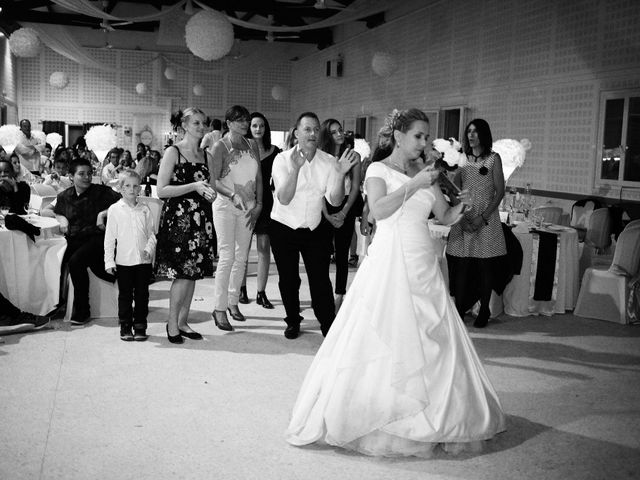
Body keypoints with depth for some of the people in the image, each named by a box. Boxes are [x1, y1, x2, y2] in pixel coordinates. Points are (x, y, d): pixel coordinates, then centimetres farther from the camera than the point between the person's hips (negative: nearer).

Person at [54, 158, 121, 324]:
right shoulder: (64, 196, 12)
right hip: (73, 240, 5)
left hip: (96, 237, -4)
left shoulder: (101, 192, 0)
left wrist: (103, 213, -14)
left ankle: (82, 312, -16)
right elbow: (57, 212, 32)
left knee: (75, 261, -29)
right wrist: (62, 219, 10)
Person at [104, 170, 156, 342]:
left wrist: (149, 249, -9)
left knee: (142, 294, 7)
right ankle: (125, 327, 16)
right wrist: (109, 261, -3)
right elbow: (109, 237, 1)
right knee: (125, 295, 7)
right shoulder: (114, 210, 0)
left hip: (143, 260, 2)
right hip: (123, 261, -1)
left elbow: (151, 234, 9)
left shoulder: (145, 210, 6)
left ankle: (140, 326, 16)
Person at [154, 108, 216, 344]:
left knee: (193, 272, 7)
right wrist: (194, 187, -16)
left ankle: (183, 321, 18)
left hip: (200, 219, 6)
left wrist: (210, 193, 0)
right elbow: (161, 190, -11)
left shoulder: (205, 155, 14)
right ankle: (172, 323, 6)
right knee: (183, 273, -8)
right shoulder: (173, 152, -5)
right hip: (178, 218, -6)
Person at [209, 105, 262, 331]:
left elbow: (259, 177, 11)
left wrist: (258, 204, 2)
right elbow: (214, 180, -11)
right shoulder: (220, 146, -5)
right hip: (226, 205, -5)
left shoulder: (252, 145, 10)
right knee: (227, 257, -10)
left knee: (241, 257, 8)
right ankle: (219, 308, -4)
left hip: (248, 208, 5)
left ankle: (233, 302, 21)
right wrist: (232, 195, -26)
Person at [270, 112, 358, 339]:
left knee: (320, 278, -3)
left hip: (315, 229, 1)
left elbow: (335, 200, -12)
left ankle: (328, 325, 10)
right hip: (284, 228, -1)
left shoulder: (328, 161, -5)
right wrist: (295, 168, -36)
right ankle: (293, 321, 30)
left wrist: (340, 174, -28)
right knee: (288, 279, 10)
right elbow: (284, 198, -23)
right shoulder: (283, 159, -12)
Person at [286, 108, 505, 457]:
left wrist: (461, 206, -7)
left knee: (432, 340, 5)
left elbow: (446, 217, 13)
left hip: (423, 266, 6)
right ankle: (357, 416, 10)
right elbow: (379, 209, -19)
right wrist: (413, 185, -18)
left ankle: (436, 416, 20)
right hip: (390, 264, -5)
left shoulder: (425, 174, 15)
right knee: (382, 341, -3)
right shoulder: (378, 170, -1)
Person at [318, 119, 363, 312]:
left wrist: (343, 213, -8)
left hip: (346, 208, 0)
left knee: (342, 253, 3)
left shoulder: (353, 155, 2)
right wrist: (327, 215, -11)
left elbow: (355, 188, -1)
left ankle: (339, 296, 9)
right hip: (325, 209, 0)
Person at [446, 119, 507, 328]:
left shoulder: (493, 158, 2)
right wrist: (462, 218, -8)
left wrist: (483, 217, -13)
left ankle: (484, 311, 11)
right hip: (463, 219, 3)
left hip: (487, 218, -2)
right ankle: (459, 309, 10)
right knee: (460, 266, 0)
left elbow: (500, 192, -3)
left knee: (485, 266, 0)